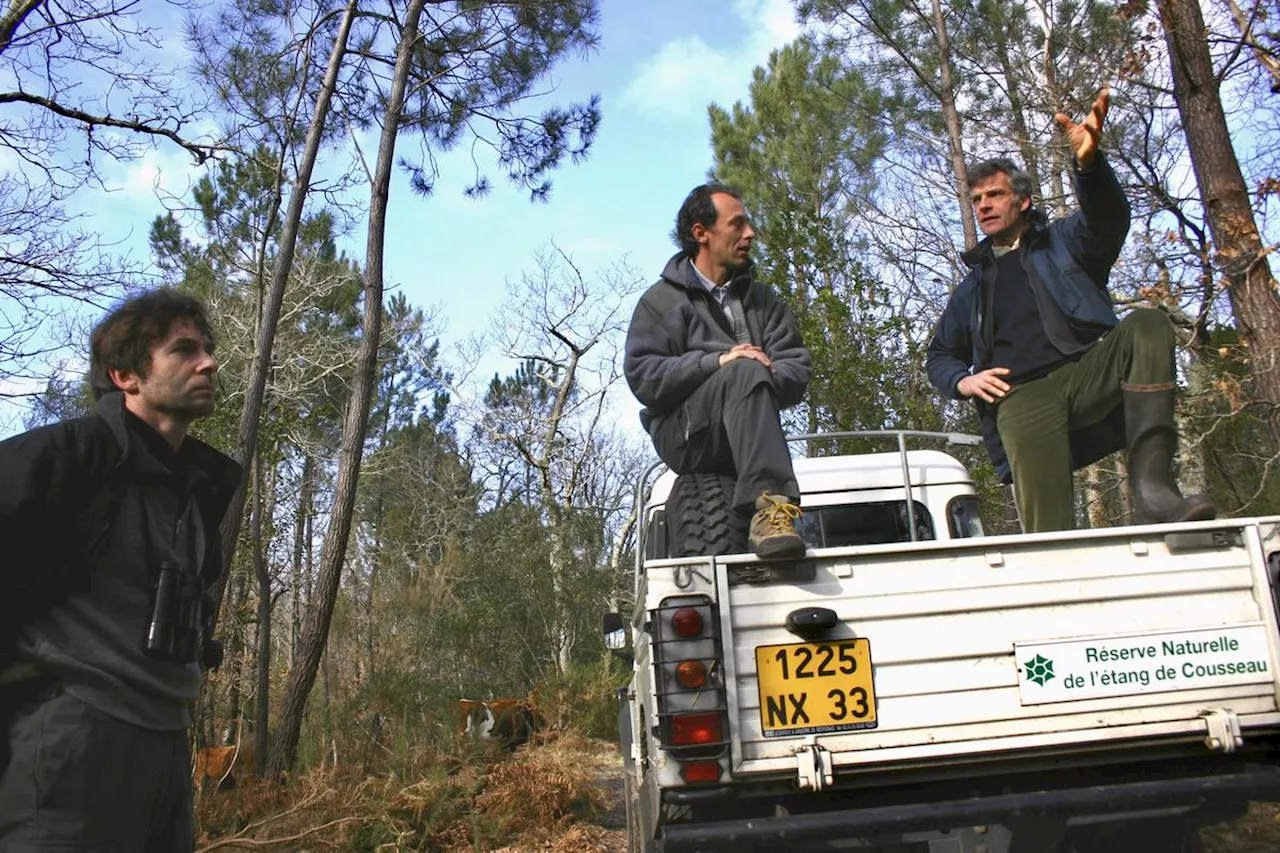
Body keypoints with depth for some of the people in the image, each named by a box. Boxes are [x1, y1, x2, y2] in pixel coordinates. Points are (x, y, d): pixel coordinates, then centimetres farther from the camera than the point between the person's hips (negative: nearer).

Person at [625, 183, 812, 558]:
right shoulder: (662, 300, 8)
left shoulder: (764, 299, 21)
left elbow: (798, 367, 9)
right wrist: (717, 362, -17)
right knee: (746, 372, -29)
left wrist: (767, 379, -14)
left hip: (747, 441, 5)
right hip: (686, 437, -4)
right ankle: (769, 503, -43)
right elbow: (642, 376, -7)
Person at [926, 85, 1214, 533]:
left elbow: (1108, 220, -2)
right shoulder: (973, 286, 29)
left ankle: (1151, 484, -39)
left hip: (1088, 372, 0)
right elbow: (939, 355, 32)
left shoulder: (1062, 242, 22)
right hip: (1021, 398, 0)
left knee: (1147, 323, -32)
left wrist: (1089, 164, -25)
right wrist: (962, 381, 6)